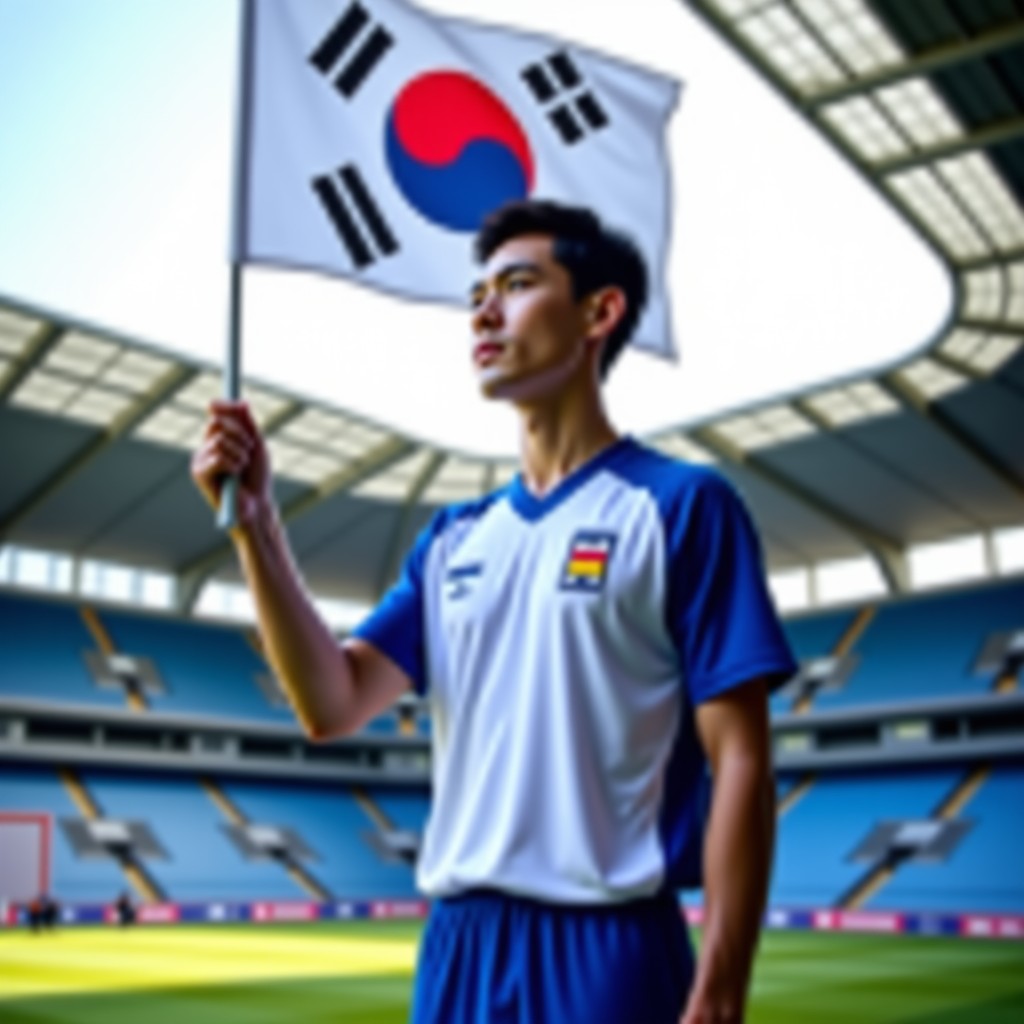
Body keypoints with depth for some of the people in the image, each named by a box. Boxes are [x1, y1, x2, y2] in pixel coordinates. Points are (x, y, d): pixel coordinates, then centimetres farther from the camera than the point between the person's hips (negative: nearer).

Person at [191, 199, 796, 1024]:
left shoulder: (681, 505, -6)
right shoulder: (453, 539, 11)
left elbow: (741, 763, -9)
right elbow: (333, 704, 3)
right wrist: (254, 520, -5)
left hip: (608, 953, -5)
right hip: (456, 946, 6)